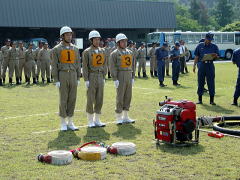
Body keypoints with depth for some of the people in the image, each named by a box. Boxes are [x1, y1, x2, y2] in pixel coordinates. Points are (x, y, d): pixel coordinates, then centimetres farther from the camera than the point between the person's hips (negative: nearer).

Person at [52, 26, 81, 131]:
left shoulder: (75, 49, 10)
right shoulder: (56, 49, -1)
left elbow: (78, 64, 12)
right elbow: (54, 66, -3)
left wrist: (78, 78, 5)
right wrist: (56, 80, -9)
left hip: (73, 75, 4)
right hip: (62, 75, -4)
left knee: (72, 99, 5)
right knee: (63, 100, 0)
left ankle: (70, 123, 14)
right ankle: (63, 124, 9)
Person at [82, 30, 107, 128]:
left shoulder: (102, 51, 9)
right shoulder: (87, 52, -6)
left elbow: (104, 65, 13)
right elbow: (84, 67, -9)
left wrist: (104, 77, 8)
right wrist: (86, 80, -13)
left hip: (100, 77, 5)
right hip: (91, 77, -5)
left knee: (99, 99, 6)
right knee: (90, 100, 0)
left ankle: (97, 120, 16)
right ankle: (90, 121, 10)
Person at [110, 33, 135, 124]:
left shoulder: (130, 52, 14)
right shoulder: (114, 53, -4)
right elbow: (113, 67, -9)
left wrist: (132, 77, 12)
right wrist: (115, 79, -16)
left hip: (129, 76, 6)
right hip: (120, 76, -6)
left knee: (128, 96, 8)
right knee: (120, 97, -4)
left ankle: (125, 117, 17)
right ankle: (119, 118, 5)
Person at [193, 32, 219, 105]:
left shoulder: (214, 46, 8)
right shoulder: (200, 46, 9)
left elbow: (217, 56, 7)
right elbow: (196, 56, 10)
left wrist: (215, 55, -16)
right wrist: (194, 65, 3)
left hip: (210, 65, -1)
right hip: (201, 65, 1)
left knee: (211, 82, -2)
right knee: (200, 82, 4)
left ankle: (212, 100, 4)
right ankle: (200, 99, 13)